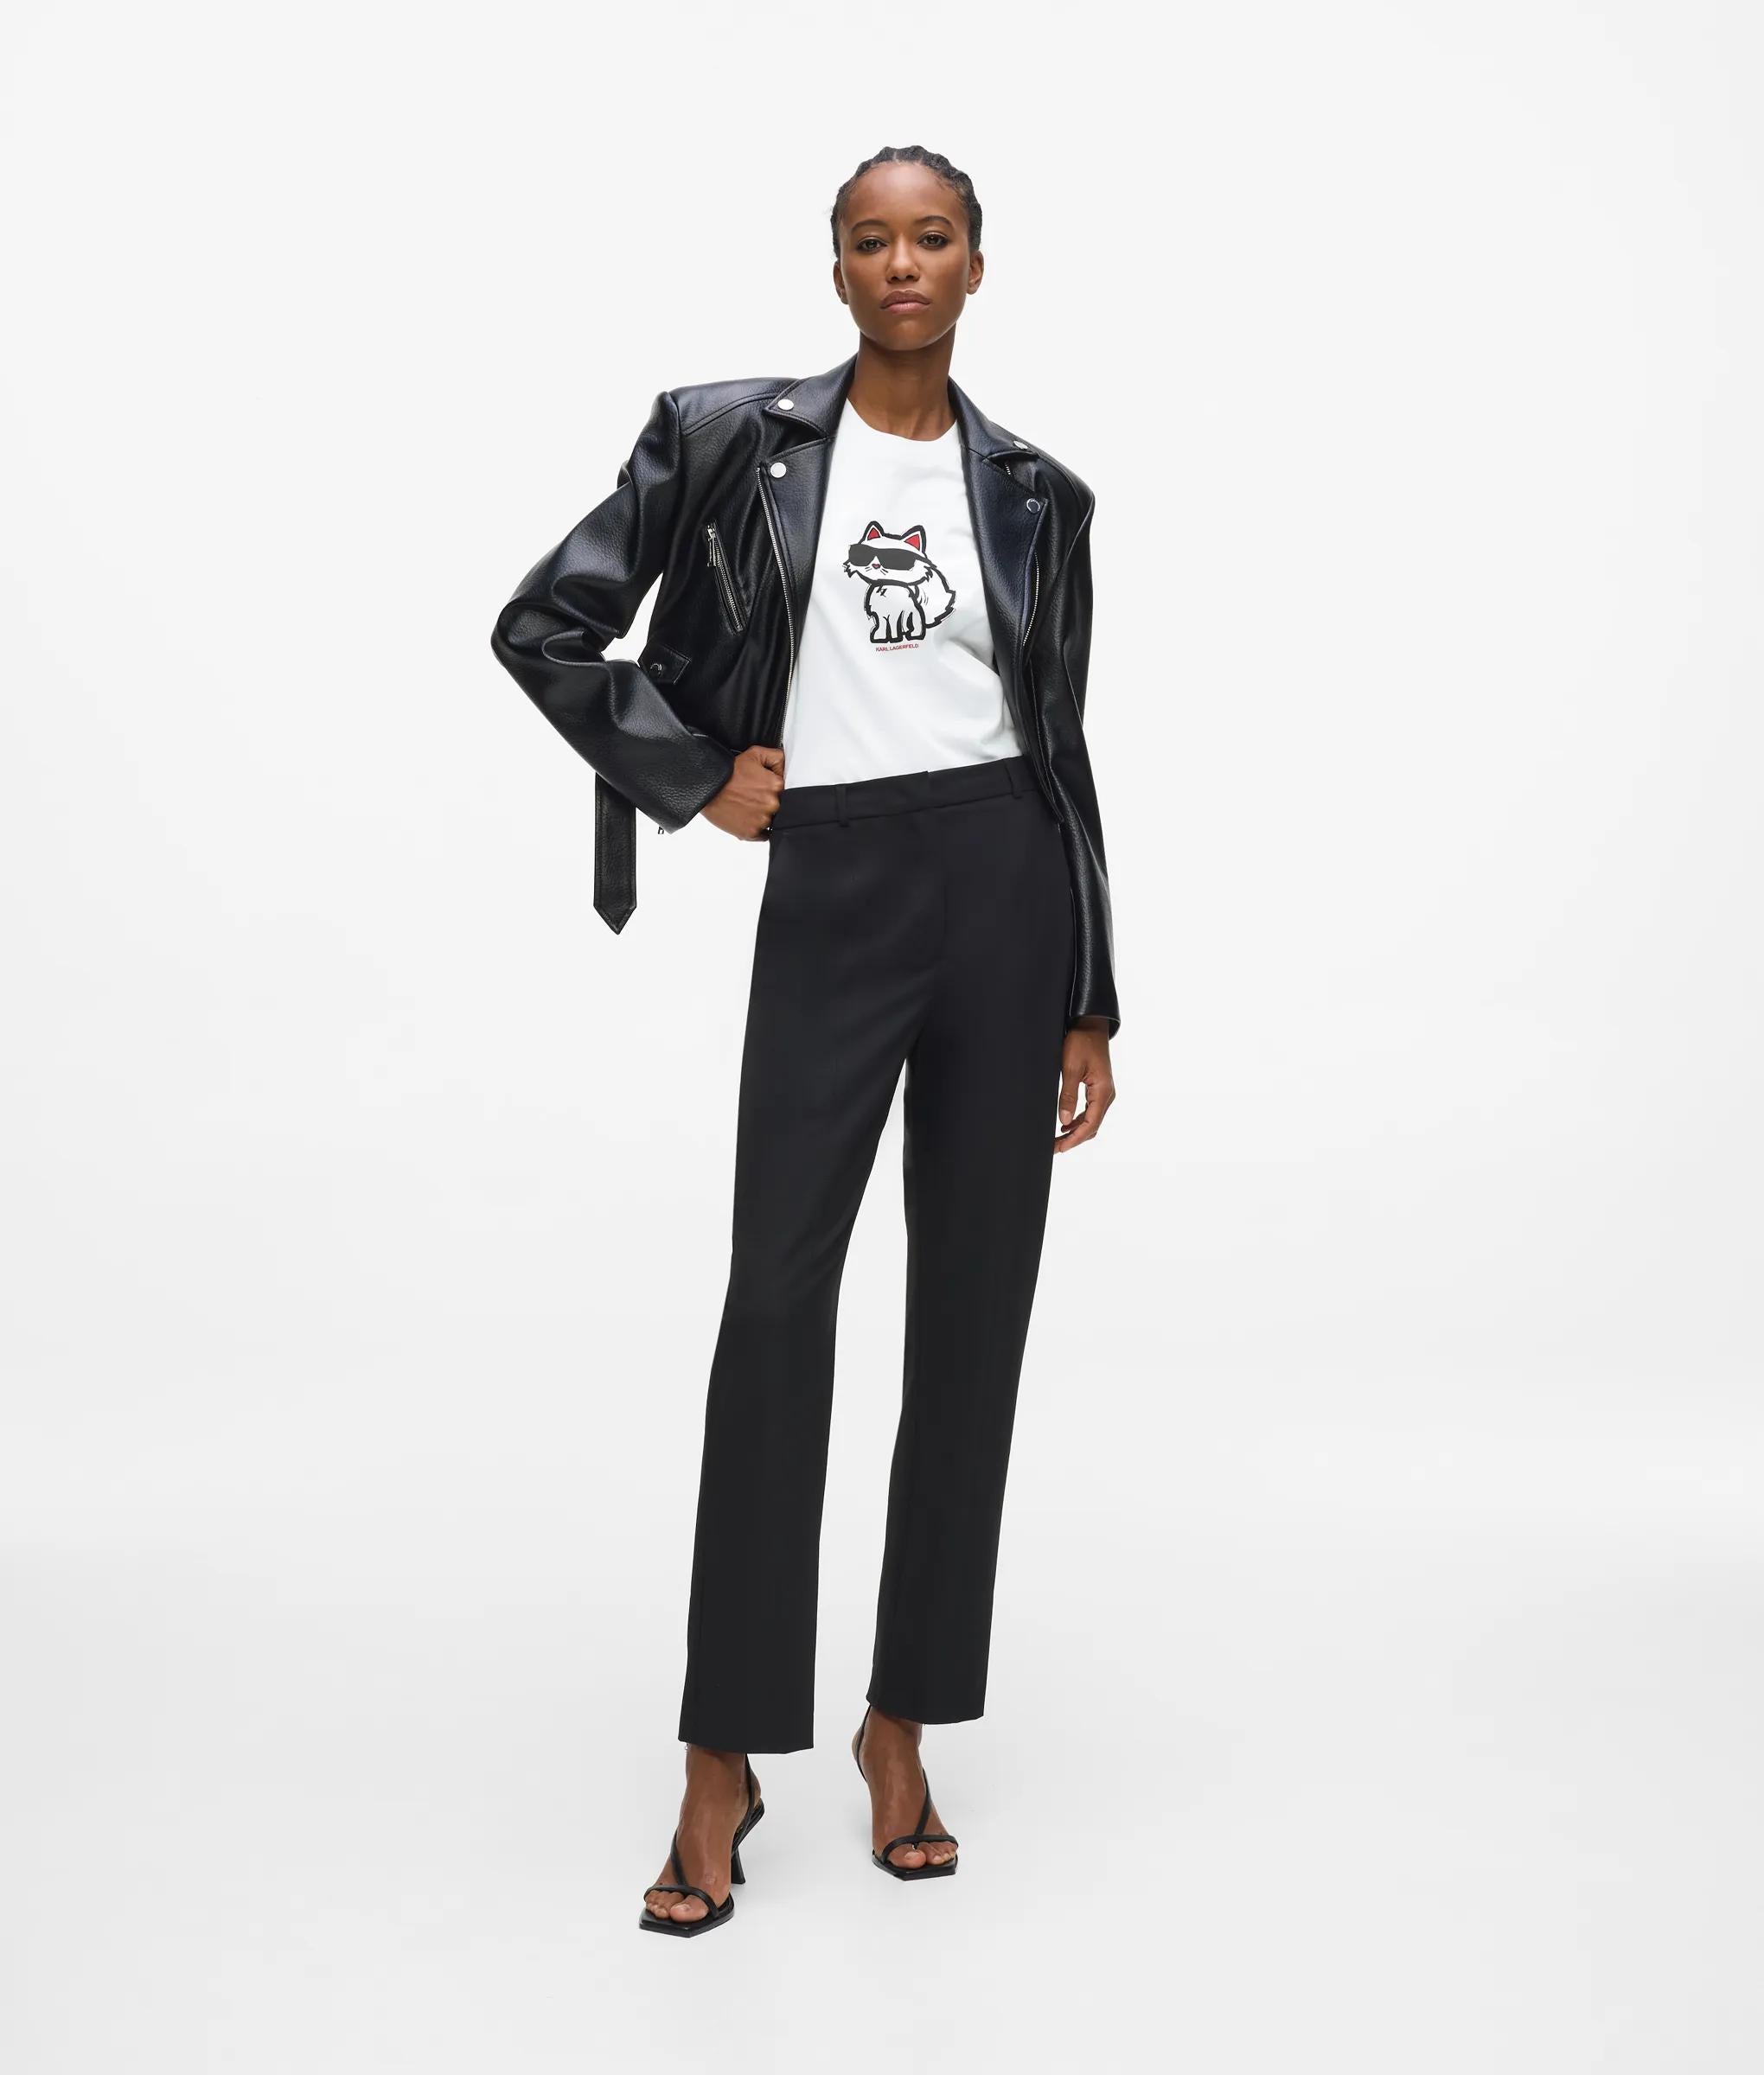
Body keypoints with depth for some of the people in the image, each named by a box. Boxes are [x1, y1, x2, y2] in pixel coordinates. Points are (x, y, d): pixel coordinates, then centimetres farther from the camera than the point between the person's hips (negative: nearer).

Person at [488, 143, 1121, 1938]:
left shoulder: (1031, 493, 10)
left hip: (1006, 884, 3)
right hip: (828, 897, -2)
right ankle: (726, 1754, 6)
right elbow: (544, 626, 4)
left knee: (972, 1307, 4)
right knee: (777, 1300, -6)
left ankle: (903, 1722, 18)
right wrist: (693, 779, -2)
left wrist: (1091, 1005, 8)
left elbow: (1061, 739, 11)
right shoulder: (729, 438, 3)